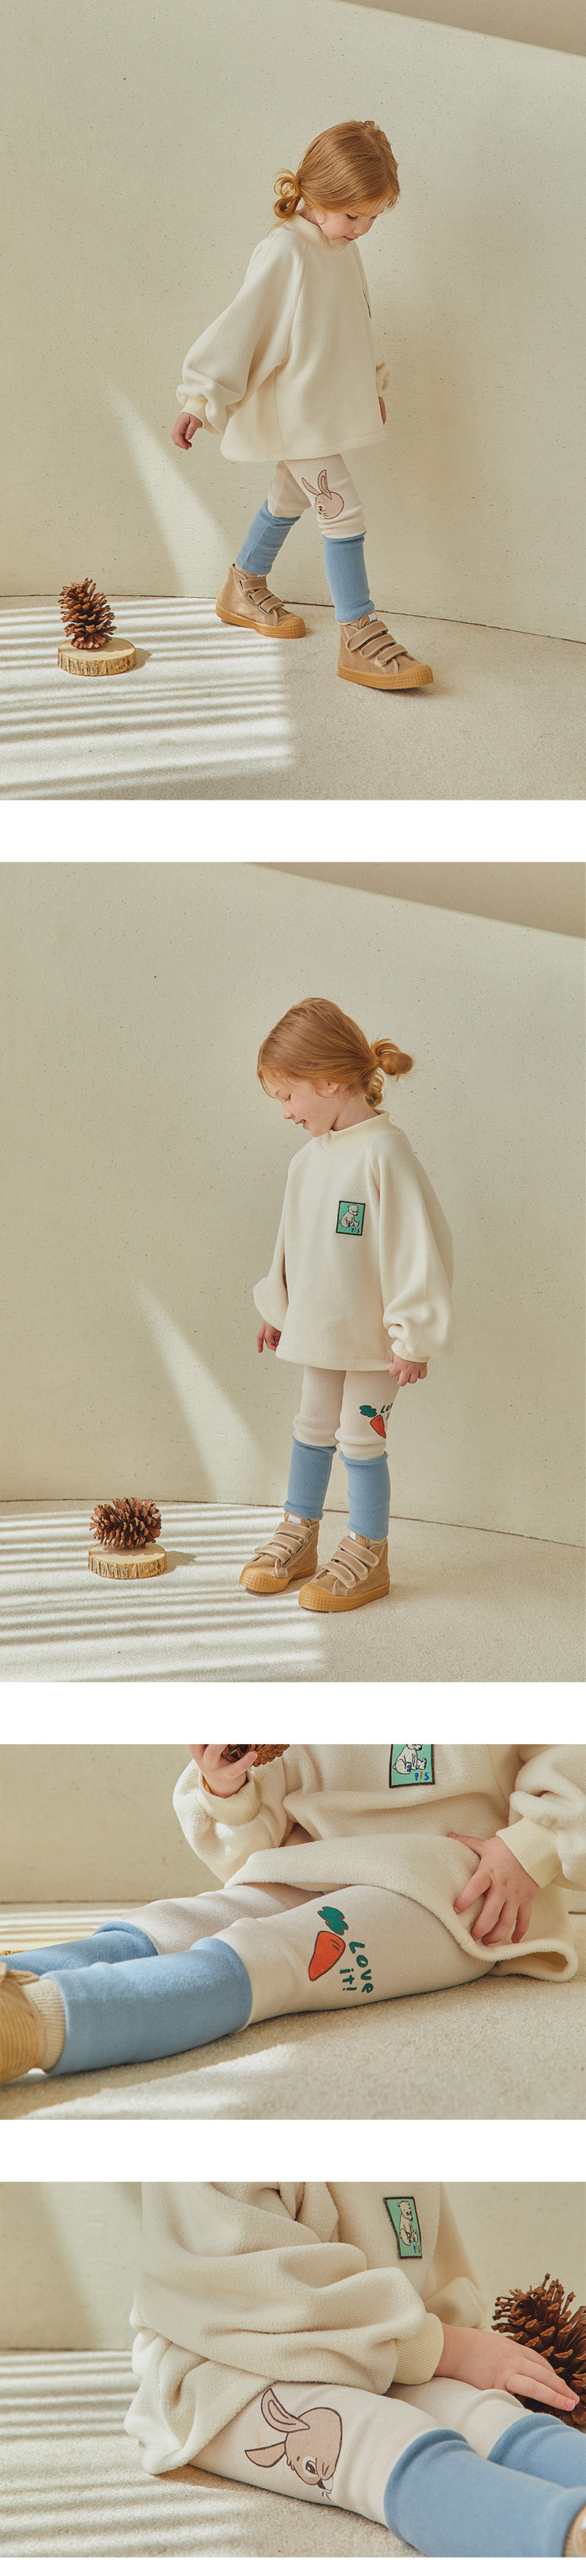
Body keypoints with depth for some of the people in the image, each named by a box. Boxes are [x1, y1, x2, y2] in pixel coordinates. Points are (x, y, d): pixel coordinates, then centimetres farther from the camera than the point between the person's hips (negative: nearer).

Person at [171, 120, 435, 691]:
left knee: (289, 500, 22)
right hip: (292, 411, -9)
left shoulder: (342, 248, 5)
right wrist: (200, 401, -16)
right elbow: (238, 326, -19)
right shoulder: (283, 253, -21)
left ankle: (244, 590, 43)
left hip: (326, 404, 9)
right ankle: (360, 638, -10)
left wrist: (372, 383, 29)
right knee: (343, 511, -12)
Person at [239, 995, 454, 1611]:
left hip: (373, 1337, -8)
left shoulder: (383, 1153, -21)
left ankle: (368, 1555, 15)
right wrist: (278, 1310, 22)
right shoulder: (309, 1159, 4)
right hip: (319, 1330, 8)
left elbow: (419, 1245, -21)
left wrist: (413, 1335, -19)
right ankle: (299, 1536, 31)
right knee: (311, 1429, 17)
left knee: (361, 1438, 2)